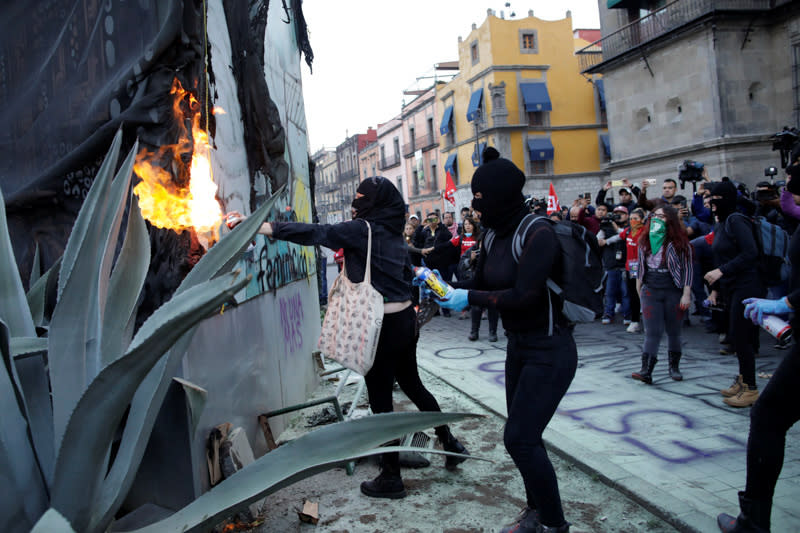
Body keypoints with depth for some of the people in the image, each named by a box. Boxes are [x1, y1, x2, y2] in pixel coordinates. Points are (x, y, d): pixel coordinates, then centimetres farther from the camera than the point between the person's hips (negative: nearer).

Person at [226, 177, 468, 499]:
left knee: (381, 400, 3)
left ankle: (391, 478, 14)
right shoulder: (392, 231, 11)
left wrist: (263, 227, -17)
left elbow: (314, 233, -19)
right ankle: (450, 443, 36)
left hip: (383, 326, -9)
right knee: (412, 386, 24)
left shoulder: (363, 230, -13)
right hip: (405, 318, 9)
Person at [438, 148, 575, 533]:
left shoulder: (538, 234, -21)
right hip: (519, 348, 8)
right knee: (523, 437, 16)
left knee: (519, 438, -7)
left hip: (549, 352, -8)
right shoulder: (497, 237, 4)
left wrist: (470, 298, -21)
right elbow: (477, 285, 11)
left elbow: (523, 296, -26)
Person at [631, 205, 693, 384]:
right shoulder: (645, 240, 7)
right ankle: (646, 371, -14)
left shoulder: (679, 241, -4)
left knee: (673, 331, 10)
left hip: (673, 292, -2)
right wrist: (639, 289, 14)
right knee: (652, 332, -6)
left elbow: (687, 268, -5)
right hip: (650, 291, 2)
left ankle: (674, 367, 26)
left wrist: (686, 294, -10)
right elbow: (641, 266, 15)